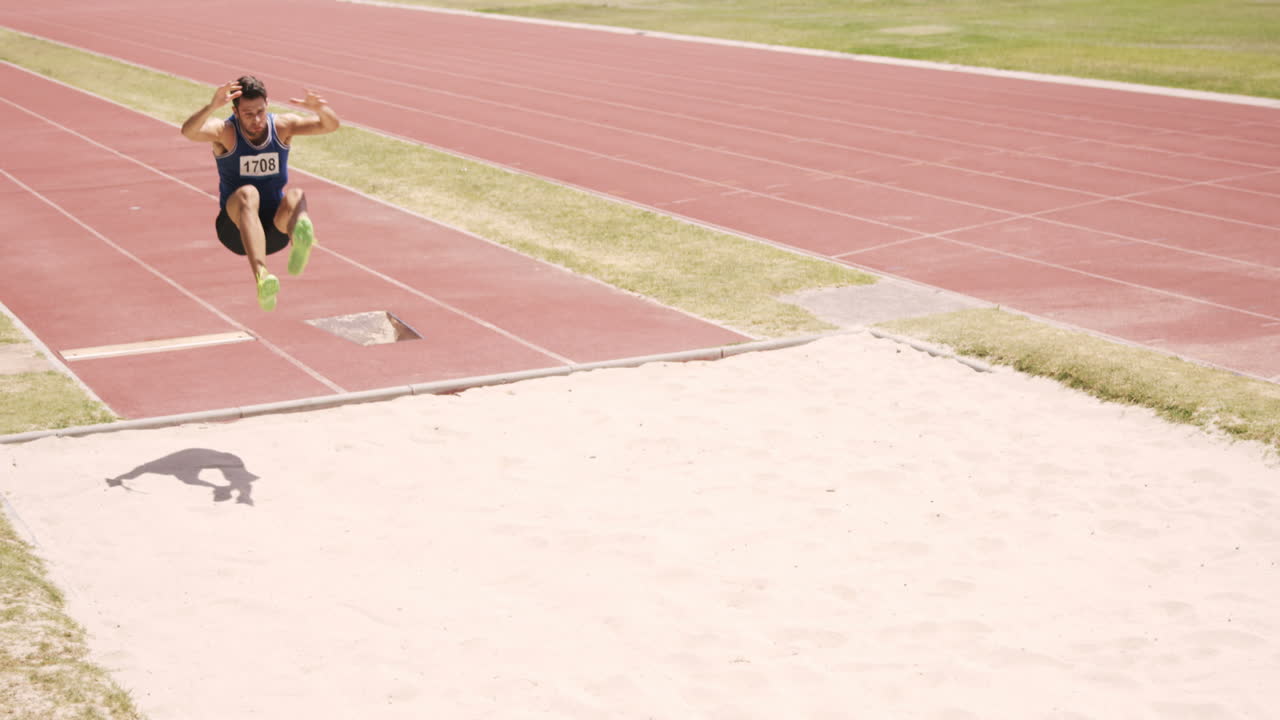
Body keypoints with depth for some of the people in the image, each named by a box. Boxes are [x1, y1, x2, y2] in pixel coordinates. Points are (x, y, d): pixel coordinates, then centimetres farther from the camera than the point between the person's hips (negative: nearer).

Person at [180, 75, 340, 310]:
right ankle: (261, 277, -59)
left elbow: (331, 125, -13)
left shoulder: (282, 126, -2)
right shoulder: (225, 132, -10)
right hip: (236, 227, -2)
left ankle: (300, 241, -67)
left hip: (274, 230, 3)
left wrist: (319, 108, -35)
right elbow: (189, 131, -31)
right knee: (247, 194, -35)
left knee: (295, 195, -29)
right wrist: (212, 106, -50)